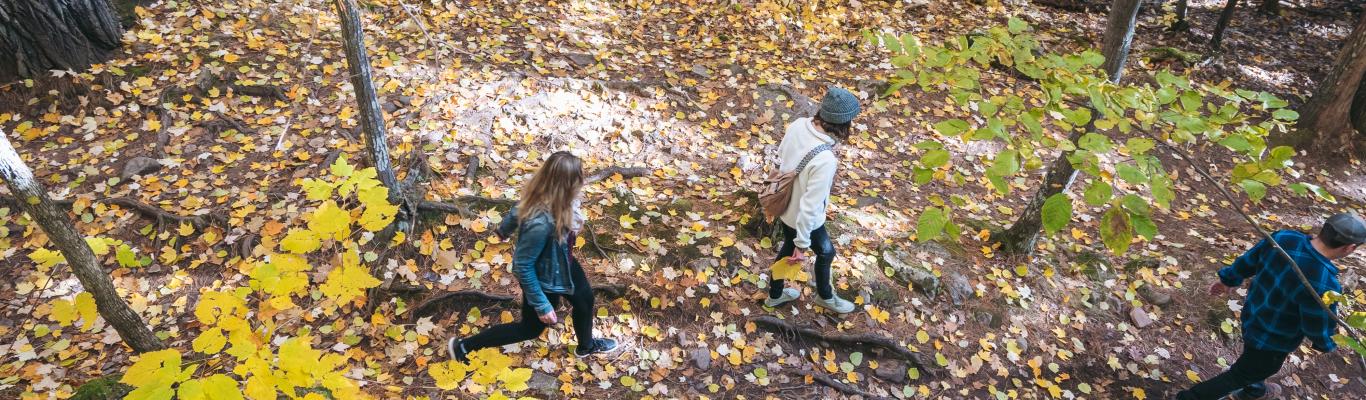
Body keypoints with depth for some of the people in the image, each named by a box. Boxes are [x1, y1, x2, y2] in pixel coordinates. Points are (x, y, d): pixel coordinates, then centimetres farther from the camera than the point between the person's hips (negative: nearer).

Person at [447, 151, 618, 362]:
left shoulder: (542, 194, -21)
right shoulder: (541, 223, -45)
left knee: (585, 297, 26)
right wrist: (542, 305, -21)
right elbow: (523, 266, -32)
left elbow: (517, 211, 1)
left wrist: (503, 230, 23)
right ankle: (462, 346, 34)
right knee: (531, 328, 19)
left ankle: (587, 345, 58)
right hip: (543, 278, -7)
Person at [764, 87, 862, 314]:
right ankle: (825, 297, 53)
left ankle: (775, 295, 54)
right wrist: (802, 244, -19)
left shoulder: (798, 125, -18)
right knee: (826, 252, 24)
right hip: (803, 218, -6)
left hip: (785, 206, 6)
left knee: (788, 247, 31)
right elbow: (810, 206, -32)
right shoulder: (825, 161, -40)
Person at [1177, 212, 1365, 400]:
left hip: (1252, 316, 7)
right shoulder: (1322, 285, -38)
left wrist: (1228, 279, 16)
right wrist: (1326, 344, 2)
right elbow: (1318, 327, -21)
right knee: (1241, 374, 16)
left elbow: (1246, 262, -3)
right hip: (1273, 340, -7)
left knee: (1256, 364, 35)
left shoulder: (1283, 237, -20)